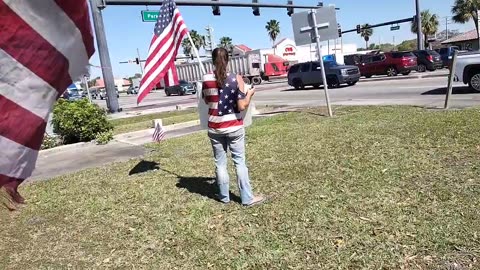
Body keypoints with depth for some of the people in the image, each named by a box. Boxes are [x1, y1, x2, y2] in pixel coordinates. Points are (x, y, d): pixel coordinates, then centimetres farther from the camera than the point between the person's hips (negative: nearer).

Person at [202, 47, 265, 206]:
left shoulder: (206, 80, -3)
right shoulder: (236, 79, -10)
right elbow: (242, 106, -11)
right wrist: (250, 94, 6)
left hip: (215, 127, 2)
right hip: (234, 127, -2)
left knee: (220, 163, 12)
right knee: (239, 161, 7)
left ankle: (224, 197, 23)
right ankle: (247, 198, 13)